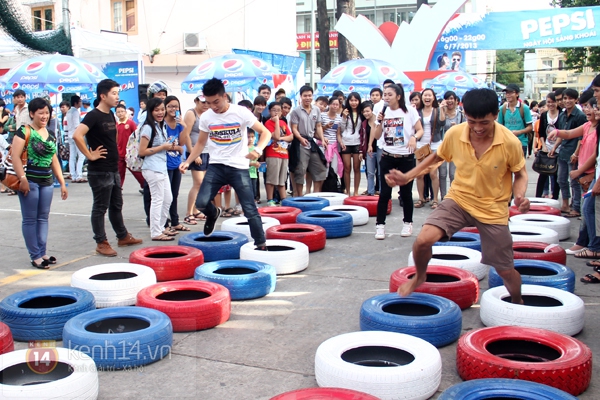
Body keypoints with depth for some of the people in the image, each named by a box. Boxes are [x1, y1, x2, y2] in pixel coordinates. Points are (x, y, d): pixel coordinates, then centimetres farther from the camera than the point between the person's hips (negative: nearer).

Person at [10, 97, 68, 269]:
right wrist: (22, 179, -21)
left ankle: (42, 253, 18)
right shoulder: (24, 131, -6)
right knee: (30, 219, 0)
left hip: (47, 182, 6)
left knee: (43, 218, 10)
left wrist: (62, 183, 15)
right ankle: (35, 256, 5)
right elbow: (15, 157, -13)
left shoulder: (51, 134, 13)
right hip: (29, 181, -6)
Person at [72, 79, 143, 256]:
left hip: (113, 169, 9)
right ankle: (101, 243, 10)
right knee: (100, 207, 1)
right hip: (99, 171, -9)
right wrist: (89, 155, -22)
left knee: (116, 205, 18)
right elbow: (77, 135, -29)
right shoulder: (94, 116, -16)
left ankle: (123, 237, 30)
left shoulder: (111, 115, 10)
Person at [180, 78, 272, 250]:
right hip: (215, 166, 3)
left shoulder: (241, 113, -11)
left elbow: (265, 133, -8)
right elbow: (201, 143, 13)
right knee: (201, 203, -13)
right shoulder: (206, 117, 0)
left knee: (250, 209, -3)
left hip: (239, 167, -3)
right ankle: (213, 214, 23)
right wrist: (188, 161, 0)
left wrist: (258, 150, -28)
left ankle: (261, 245, 11)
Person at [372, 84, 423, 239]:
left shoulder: (410, 111, -5)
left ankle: (408, 223, 21)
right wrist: (380, 122, -11)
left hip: (406, 157, -2)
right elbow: (376, 136, 5)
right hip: (387, 157, 2)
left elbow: (420, 130, -4)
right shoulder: (384, 112, 5)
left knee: (406, 192, 6)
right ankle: (380, 225, 5)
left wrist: (414, 137, -24)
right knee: (384, 193, 0)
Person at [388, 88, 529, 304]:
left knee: (506, 270, 7)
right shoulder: (454, 134, -14)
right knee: (423, 239, -22)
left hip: (493, 210, -1)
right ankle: (419, 276, 11)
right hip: (458, 199, 1)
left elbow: (520, 174, -3)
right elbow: (437, 156, 7)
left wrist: (520, 196, -23)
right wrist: (407, 176, -1)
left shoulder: (510, 142, -20)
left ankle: (518, 305, 40)